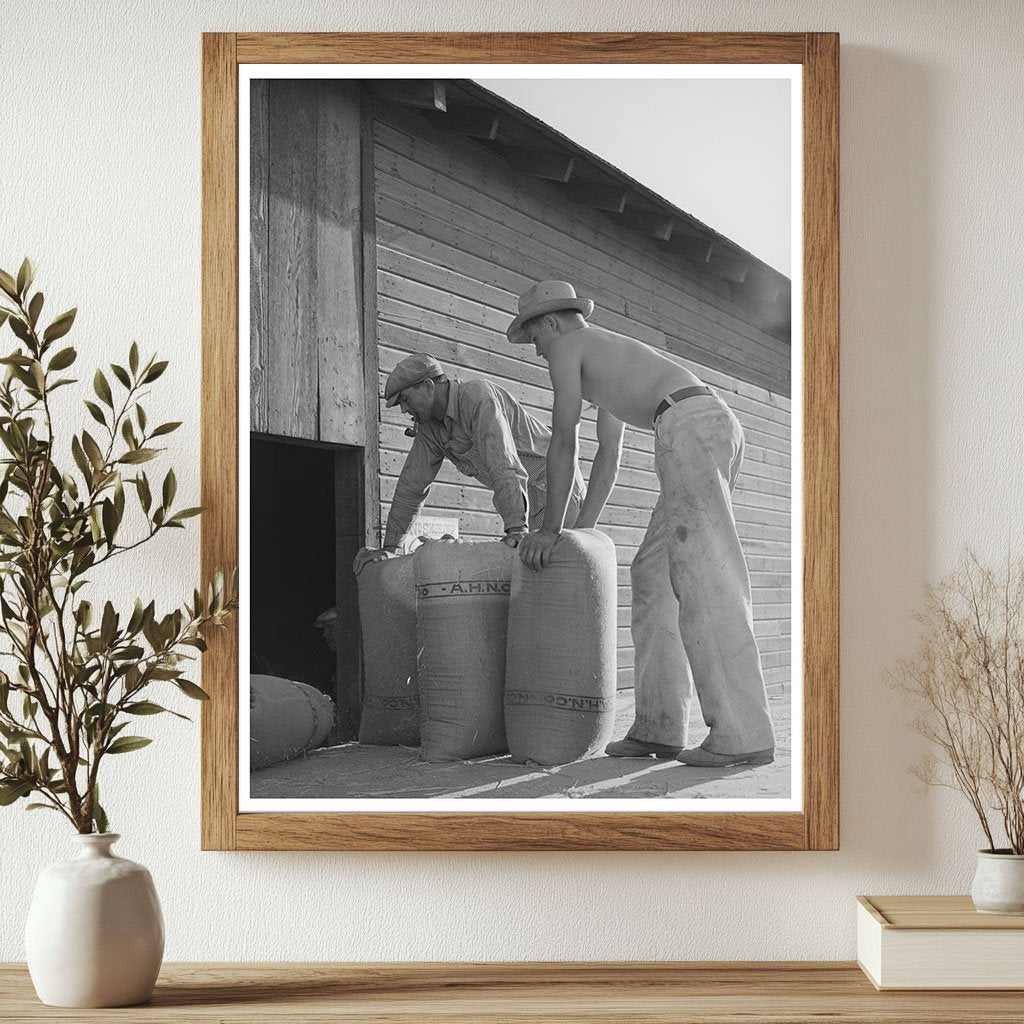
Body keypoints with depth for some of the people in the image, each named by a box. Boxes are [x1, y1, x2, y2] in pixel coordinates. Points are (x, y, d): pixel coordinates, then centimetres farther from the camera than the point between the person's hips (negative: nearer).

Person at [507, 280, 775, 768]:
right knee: (654, 572, 10)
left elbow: (564, 441, 3)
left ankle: (743, 735, -17)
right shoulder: (605, 353, 36)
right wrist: (579, 532, 29)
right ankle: (658, 727, 6)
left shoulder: (566, 344, 10)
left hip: (689, 425, -9)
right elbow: (608, 457, 33)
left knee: (704, 580, -13)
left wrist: (550, 529, 6)